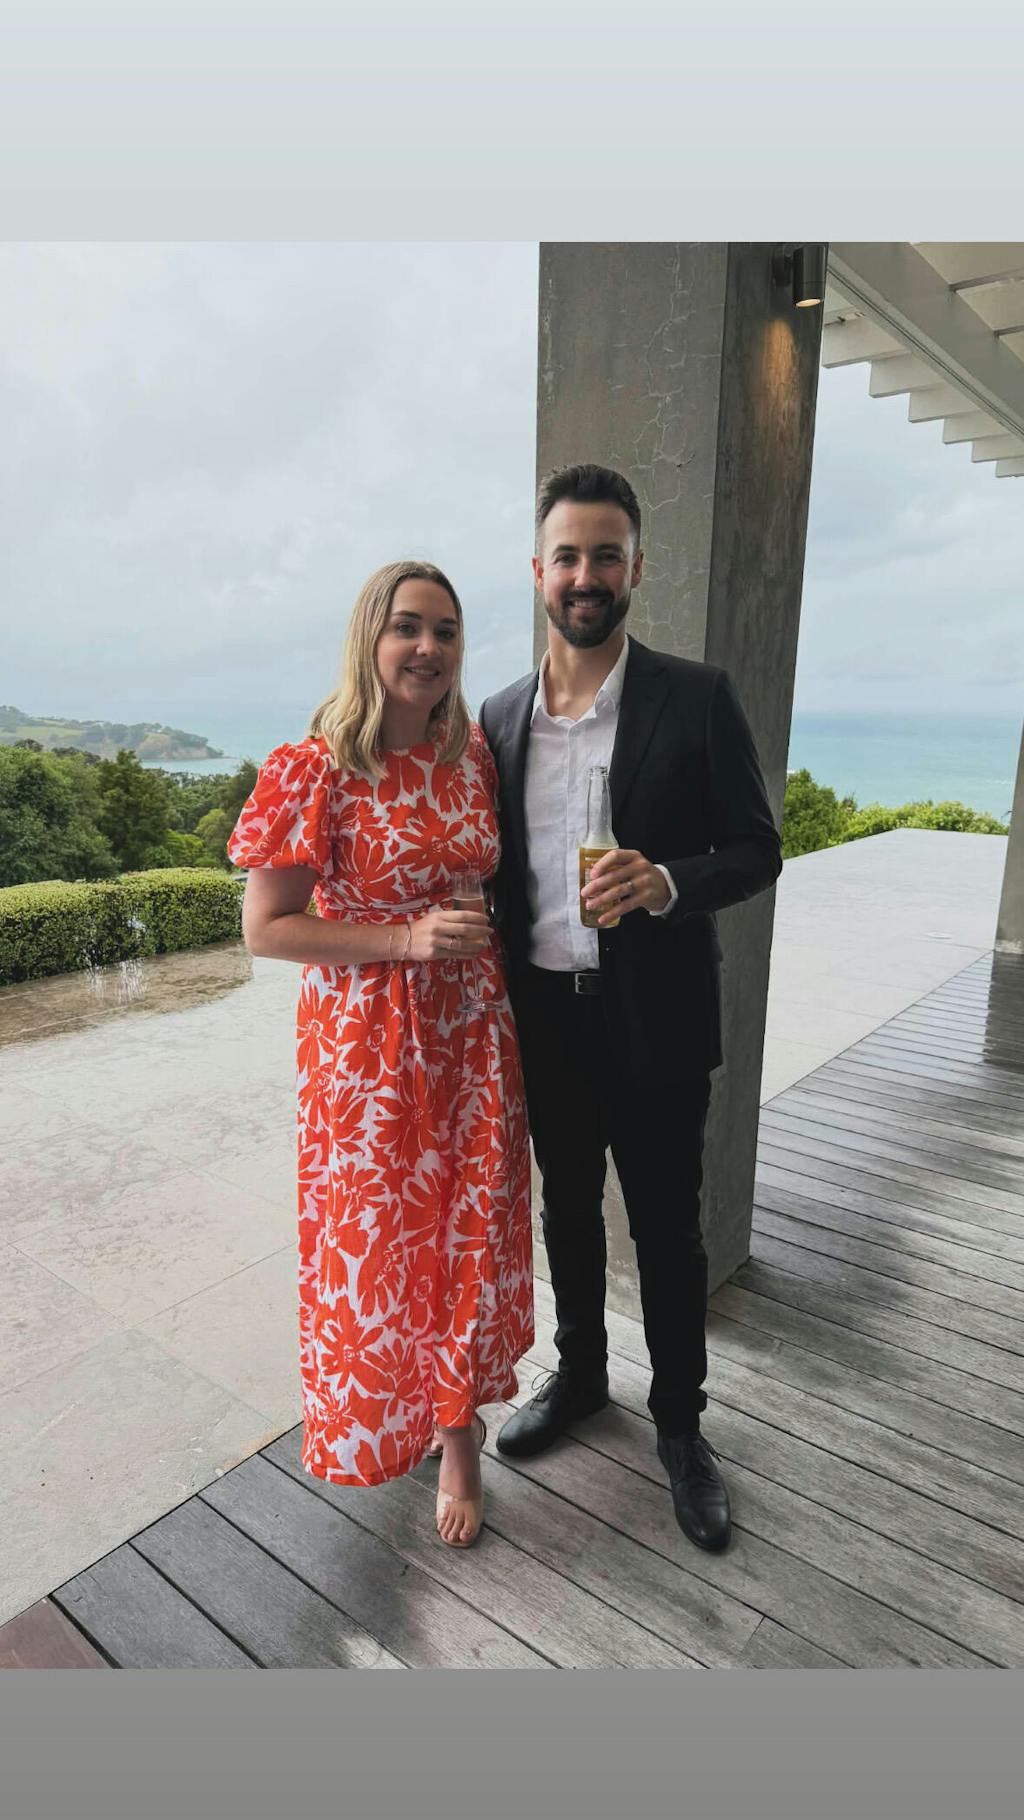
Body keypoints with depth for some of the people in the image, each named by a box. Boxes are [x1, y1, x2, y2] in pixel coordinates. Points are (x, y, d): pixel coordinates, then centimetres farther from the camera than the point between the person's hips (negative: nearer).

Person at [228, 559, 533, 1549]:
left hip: (472, 1034, 4)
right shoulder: (315, 770, -13)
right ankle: (379, 1417, 44)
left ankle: (460, 1438, 36)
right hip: (368, 1042, -4)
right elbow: (265, 927, -13)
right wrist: (410, 938, -20)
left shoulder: (475, 758, 2)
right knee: (377, 1234, 12)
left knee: (472, 1231, 12)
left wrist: (485, 927, 0)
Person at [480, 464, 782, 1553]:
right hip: (543, 1016, 4)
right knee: (566, 1209, 21)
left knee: (666, 1227, 12)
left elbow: (757, 851, -7)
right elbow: (498, 869, 9)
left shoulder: (696, 698, -8)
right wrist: (495, 1003, 8)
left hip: (654, 1022, -3)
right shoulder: (501, 716, 4)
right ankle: (578, 1375, 45)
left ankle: (679, 1421, 36)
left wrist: (665, 882, -27)